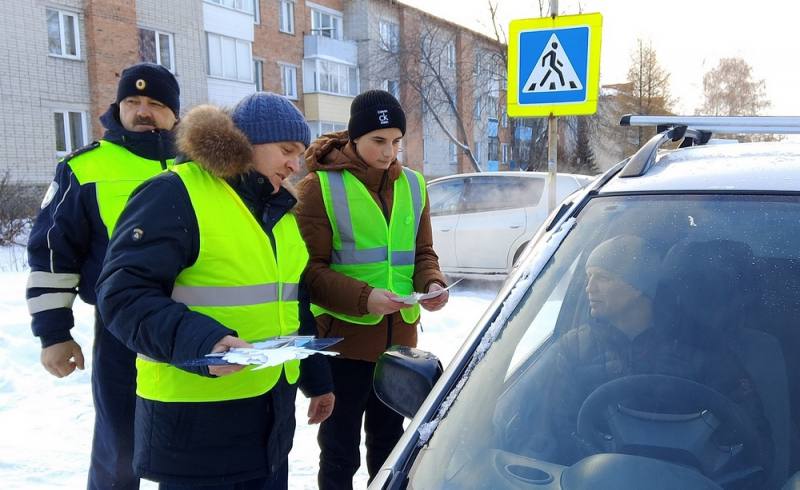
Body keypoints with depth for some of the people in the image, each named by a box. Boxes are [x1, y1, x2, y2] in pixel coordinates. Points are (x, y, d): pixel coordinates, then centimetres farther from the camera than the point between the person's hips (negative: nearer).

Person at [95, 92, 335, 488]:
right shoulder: (176, 195, -12)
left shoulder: (281, 209, 13)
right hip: (196, 418, -7)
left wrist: (317, 379, 21)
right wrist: (201, 343, -32)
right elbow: (122, 294, -18)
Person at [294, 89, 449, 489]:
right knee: (340, 450, 9)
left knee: (389, 442, 20)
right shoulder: (320, 186, -9)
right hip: (343, 339, -5)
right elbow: (310, 269, -12)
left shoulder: (412, 185, 8)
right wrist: (363, 298, -26)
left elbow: (422, 253, 11)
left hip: (400, 338, 5)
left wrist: (431, 283, -11)